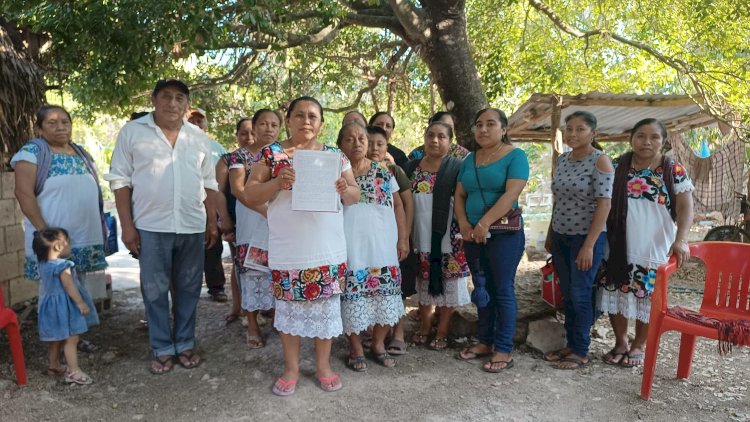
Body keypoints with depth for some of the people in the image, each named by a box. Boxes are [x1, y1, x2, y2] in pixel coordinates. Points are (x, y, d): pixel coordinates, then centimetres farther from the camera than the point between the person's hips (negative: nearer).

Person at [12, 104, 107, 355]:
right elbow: (24, 193, -12)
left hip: (87, 237, 6)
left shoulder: (81, 153, 15)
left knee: (81, 293, 12)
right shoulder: (32, 152, -4)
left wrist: (100, 229, 16)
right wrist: (43, 230, -19)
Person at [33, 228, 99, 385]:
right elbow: (69, 286, -23)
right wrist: (81, 303, -18)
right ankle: (74, 372, -4)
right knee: (71, 339, -5)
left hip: (52, 305, 9)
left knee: (57, 338, 22)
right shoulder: (61, 265, -23)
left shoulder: (44, 264, 4)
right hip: (63, 306, -9)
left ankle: (54, 365, 35)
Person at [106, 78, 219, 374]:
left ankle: (185, 344, 24)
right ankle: (162, 349, 19)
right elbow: (120, 180, -1)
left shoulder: (198, 137, 10)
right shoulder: (132, 131, 1)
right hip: (151, 227, -2)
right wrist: (127, 225, -7)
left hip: (192, 226, 3)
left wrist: (212, 222, 8)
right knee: (155, 291, 6)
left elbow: (209, 183, 13)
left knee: (188, 289, 10)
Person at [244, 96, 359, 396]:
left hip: (328, 249, 2)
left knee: (326, 305, 8)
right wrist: (277, 183, -19)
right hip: (288, 249, -1)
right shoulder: (270, 154, 2)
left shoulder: (335, 156, 7)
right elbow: (250, 196, -1)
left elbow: (354, 195, 9)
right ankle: (291, 368, 25)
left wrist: (344, 189, -15)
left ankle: (323, 365, 26)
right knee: (289, 306, 8)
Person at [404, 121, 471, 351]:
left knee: (447, 282, 5)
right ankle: (424, 326, 31)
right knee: (424, 282, 14)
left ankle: (442, 331, 20)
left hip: (447, 237, -3)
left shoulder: (457, 167, -5)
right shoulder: (412, 167, 7)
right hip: (421, 236, 4)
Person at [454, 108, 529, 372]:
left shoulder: (515, 155, -5)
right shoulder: (470, 159, 13)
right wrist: (464, 223, -6)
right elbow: (459, 195, 10)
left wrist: (484, 223, -22)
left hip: (504, 233, -6)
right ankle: (484, 342, 25)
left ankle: (504, 350, 8)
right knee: (482, 289, 13)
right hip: (473, 235, 6)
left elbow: (512, 194, -18)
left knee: (503, 291, -1)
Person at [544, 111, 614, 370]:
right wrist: (550, 234, 14)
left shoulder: (600, 161, -11)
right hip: (561, 237, 6)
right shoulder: (563, 159, 8)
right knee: (567, 295, 12)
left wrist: (589, 245, -20)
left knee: (580, 295, 0)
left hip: (586, 238, -6)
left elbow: (604, 204, -16)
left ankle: (581, 352, 13)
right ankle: (571, 345, 24)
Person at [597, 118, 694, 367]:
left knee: (647, 298, 8)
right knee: (617, 295, 8)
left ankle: (639, 345, 27)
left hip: (654, 248, -1)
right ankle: (620, 341, 28)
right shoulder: (617, 167, 2)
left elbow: (685, 208, -7)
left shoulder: (674, 171, -2)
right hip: (619, 245, 2)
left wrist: (681, 239, -22)